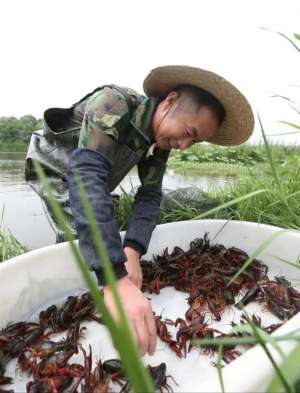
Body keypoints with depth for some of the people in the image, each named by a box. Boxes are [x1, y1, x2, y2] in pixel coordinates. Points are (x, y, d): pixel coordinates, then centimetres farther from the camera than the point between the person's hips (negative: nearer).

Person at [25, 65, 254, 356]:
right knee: (85, 235, -18)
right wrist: (115, 278, -58)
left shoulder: (160, 140, -14)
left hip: (92, 182, 6)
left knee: (106, 235, 11)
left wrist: (131, 251, -35)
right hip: (52, 169, -6)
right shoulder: (113, 104, -36)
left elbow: (150, 194, -17)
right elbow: (85, 177, -49)